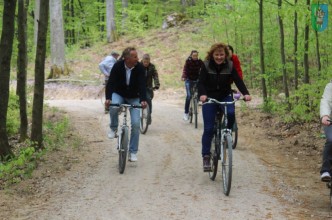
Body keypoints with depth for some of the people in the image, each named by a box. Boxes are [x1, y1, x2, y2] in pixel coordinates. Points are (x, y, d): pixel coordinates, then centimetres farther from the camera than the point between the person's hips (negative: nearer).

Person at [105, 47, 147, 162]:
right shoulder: (118, 66, -19)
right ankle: (114, 128, -7)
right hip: (119, 94, -1)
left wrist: (143, 100, -40)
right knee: (113, 107, -36)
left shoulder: (140, 68, -18)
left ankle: (133, 152, 3)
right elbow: (110, 83, -24)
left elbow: (142, 85, -24)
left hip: (134, 98, 1)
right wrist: (108, 98, -39)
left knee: (136, 124, -10)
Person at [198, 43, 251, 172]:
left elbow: (238, 80, -15)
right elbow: (201, 82, -18)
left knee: (231, 113, -31)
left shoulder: (230, 66, -7)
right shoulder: (206, 66, -10)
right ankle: (206, 157, -1)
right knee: (208, 128, -8)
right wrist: (202, 94, -39)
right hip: (209, 98, -1)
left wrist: (245, 93, -33)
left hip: (225, 97, 1)